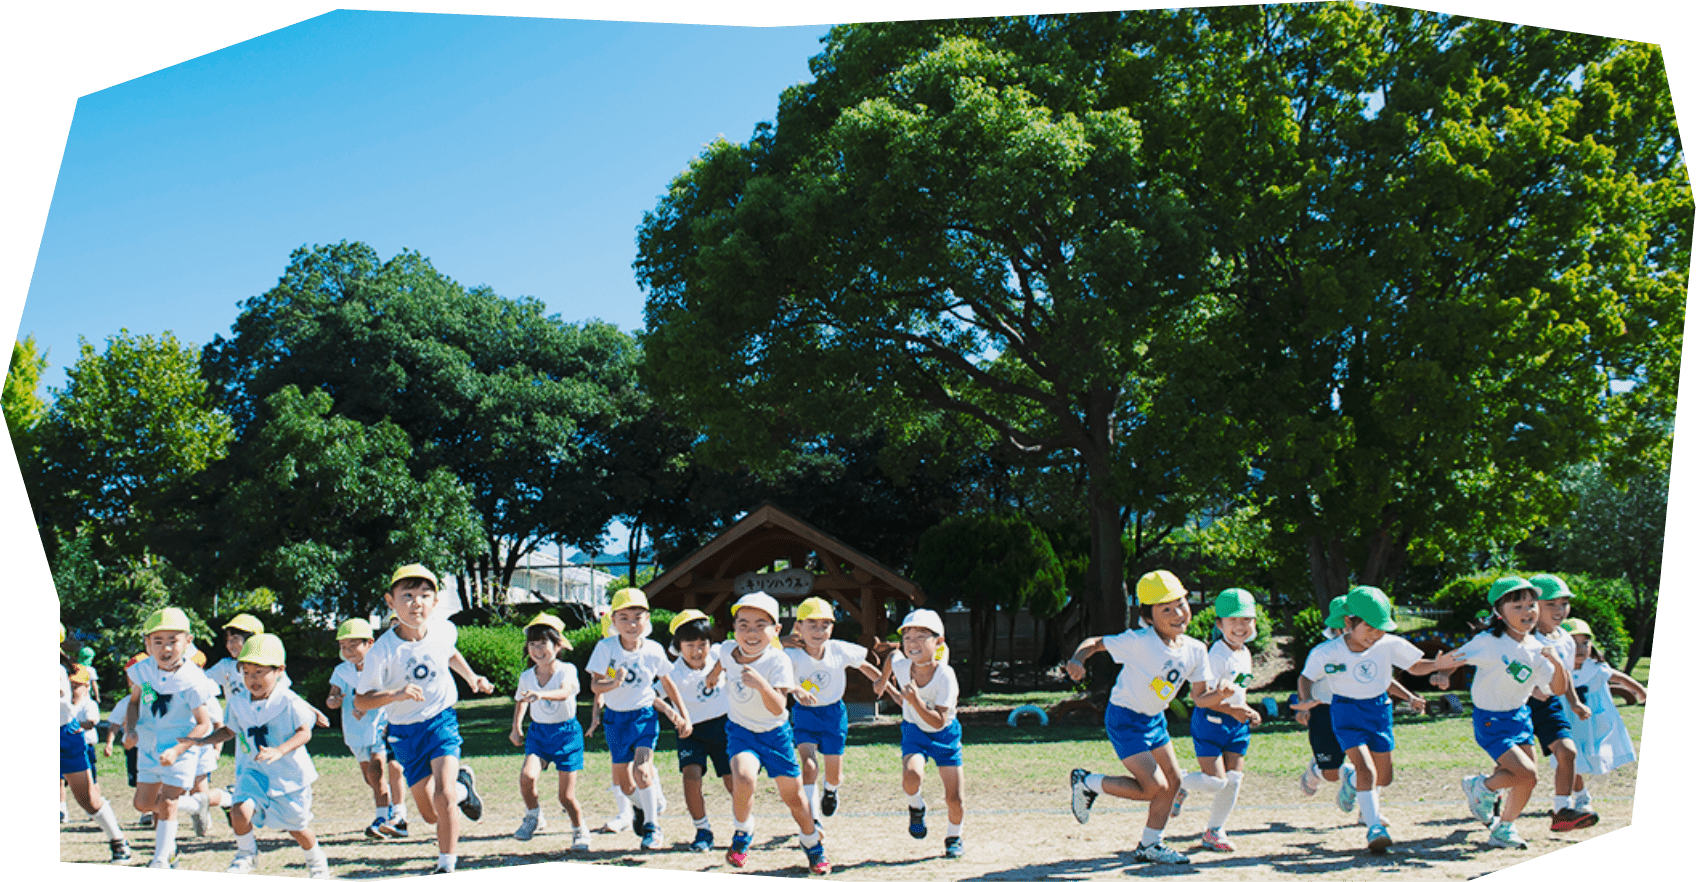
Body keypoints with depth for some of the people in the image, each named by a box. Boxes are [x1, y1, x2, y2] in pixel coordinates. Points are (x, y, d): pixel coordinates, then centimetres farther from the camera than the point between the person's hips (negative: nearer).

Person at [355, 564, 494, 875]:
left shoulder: (444, 630, -10)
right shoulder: (383, 651, -20)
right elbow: (360, 700, -16)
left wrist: (472, 677, 8)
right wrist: (395, 694, -32)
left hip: (442, 721, 0)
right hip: (406, 732, 0)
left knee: (444, 796, -21)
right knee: (430, 814, 7)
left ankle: (447, 866, -5)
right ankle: (463, 785, 39)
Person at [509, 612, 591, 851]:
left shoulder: (567, 670, -15)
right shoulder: (526, 676, -2)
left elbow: (564, 692, -36)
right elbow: (521, 701, 19)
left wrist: (541, 694, -53)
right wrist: (516, 728, 12)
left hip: (567, 732, -3)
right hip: (538, 732, 3)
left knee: (566, 796, -2)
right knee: (527, 776, -23)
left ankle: (580, 830, 26)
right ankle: (533, 817, 5)